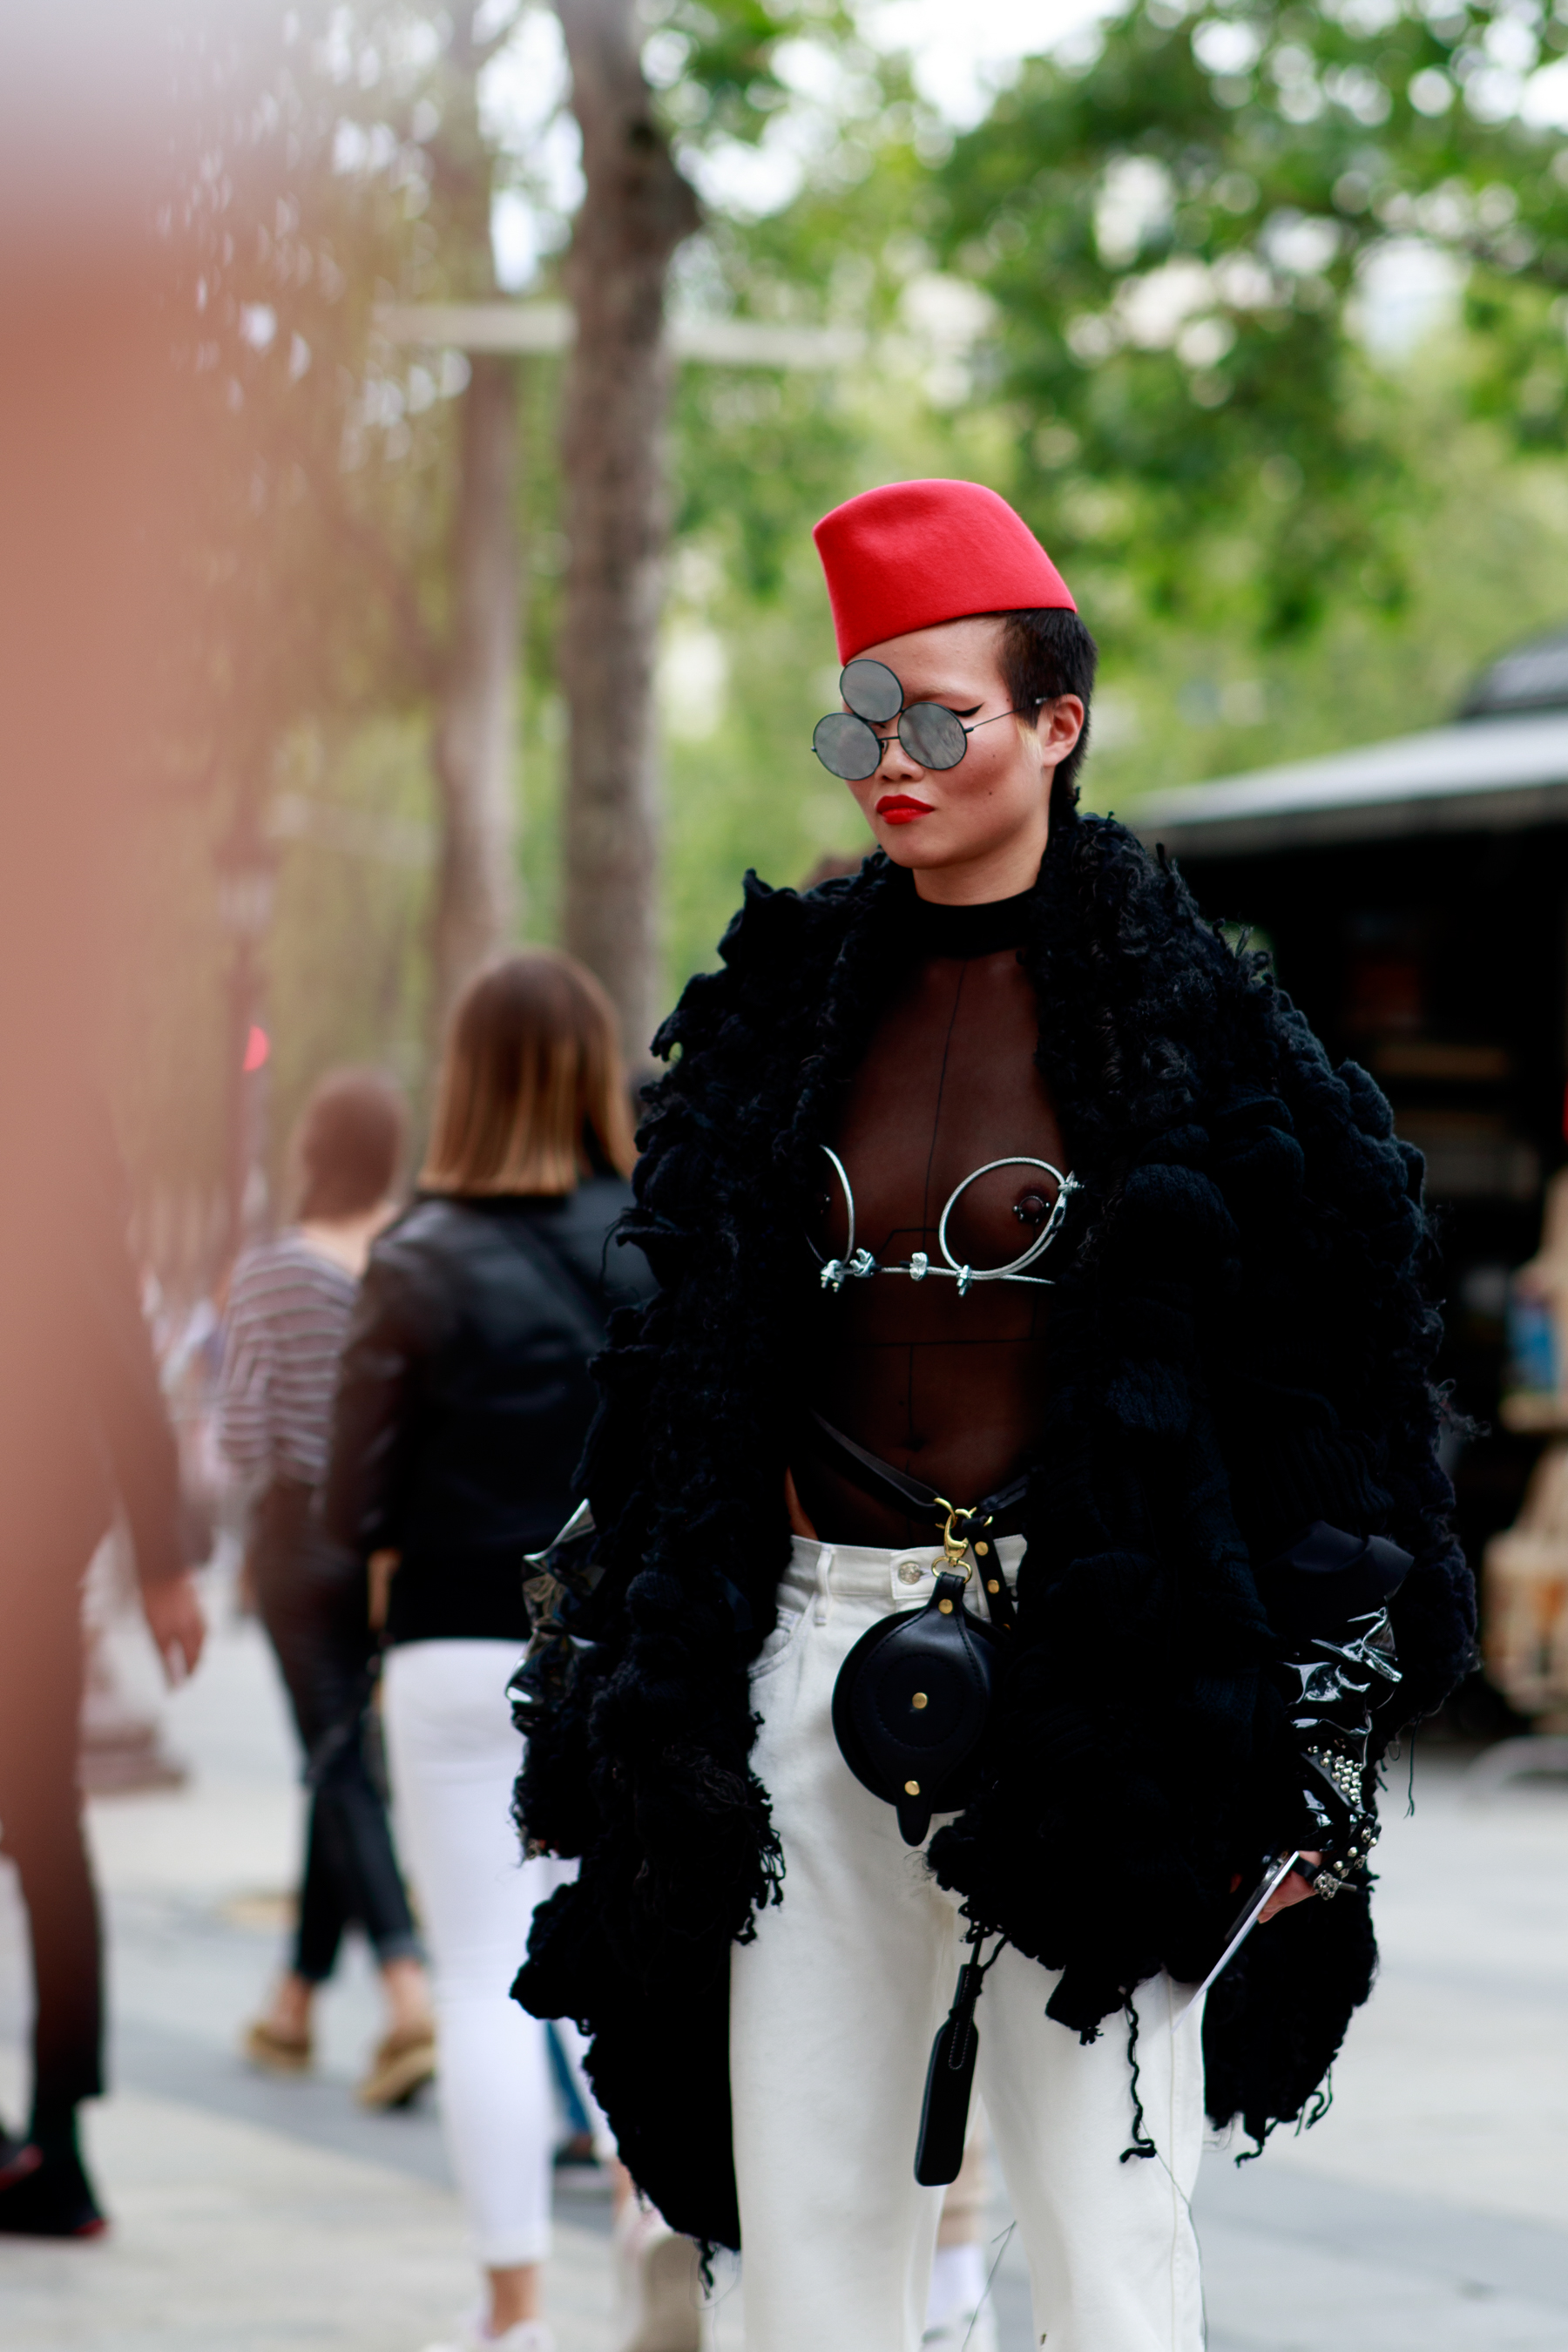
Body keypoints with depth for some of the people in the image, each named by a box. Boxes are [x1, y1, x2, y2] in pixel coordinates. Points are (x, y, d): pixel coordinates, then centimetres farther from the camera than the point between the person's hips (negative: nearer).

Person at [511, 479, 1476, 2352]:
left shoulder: (1191, 1027, -3)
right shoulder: (786, 1002, 9)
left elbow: (1321, 1377, -3)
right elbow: (692, 1382, 14)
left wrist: (1297, 1749, -7)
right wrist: (650, 1697, 11)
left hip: (1088, 1672, -4)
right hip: (819, 1665, 4)